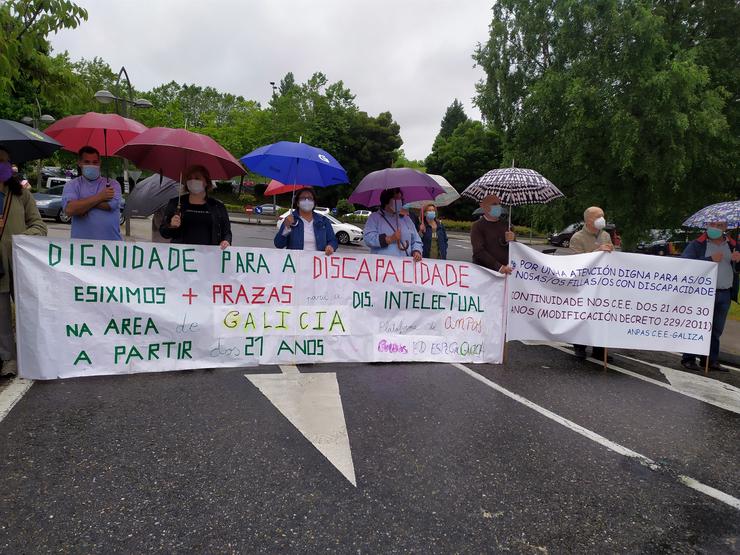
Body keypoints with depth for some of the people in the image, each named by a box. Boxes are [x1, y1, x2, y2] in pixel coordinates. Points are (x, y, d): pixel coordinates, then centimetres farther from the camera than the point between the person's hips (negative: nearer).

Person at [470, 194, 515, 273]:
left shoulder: (505, 224, 12)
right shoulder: (477, 226, -2)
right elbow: (479, 252, -12)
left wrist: (511, 240, -8)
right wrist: (498, 267, -22)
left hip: (506, 271, 4)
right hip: (484, 271, -4)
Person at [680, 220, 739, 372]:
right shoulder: (697, 244, -1)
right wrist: (710, 260, -19)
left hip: (725, 294, 5)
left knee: (716, 329, 10)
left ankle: (711, 360, 18)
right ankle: (688, 359, 3)